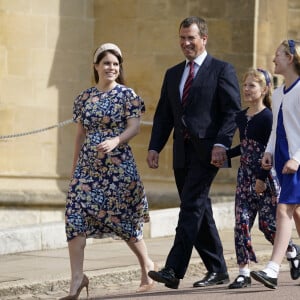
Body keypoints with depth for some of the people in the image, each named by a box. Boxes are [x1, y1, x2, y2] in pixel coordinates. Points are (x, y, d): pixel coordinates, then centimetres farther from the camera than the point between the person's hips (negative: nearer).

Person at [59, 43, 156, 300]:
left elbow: (134, 127, -9)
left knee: (120, 217, 3)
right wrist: (75, 166, 17)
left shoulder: (126, 95, -1)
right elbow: (81, 134, 16)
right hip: (87, 166, 4)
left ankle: (147, 264, 28)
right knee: (75, 216, -9)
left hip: (118, 165, -4)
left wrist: (115, 141, -28)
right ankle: (77, 278, -9)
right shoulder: (85, 97, 11)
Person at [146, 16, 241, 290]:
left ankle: (173, 270, -21)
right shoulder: (173, 74, 18)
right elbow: (163, 115, 17)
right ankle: (217, 270, 18)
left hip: (207, 152, -7)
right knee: (199, 211, 10)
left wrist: (221, 144, -19)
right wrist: (154, 147, 4)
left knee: (191, 207, -15)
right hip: (182, 153, 7)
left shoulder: (222, 70, 0)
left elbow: (233, 112, -7)